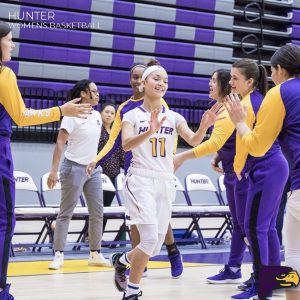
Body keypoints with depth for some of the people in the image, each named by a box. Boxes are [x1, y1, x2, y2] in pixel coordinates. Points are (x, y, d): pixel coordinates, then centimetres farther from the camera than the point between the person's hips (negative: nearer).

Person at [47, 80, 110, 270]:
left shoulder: (97, 116, 9)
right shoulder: (72, 115, -13)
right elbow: (60, 143, -17)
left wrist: (95, 163, 18)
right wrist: (54, 170, -23)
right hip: (74, 168, -7)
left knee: (97, 212, 7)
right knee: (66, 213, -4)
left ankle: (95, 254, 14)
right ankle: (59, 255, -2)